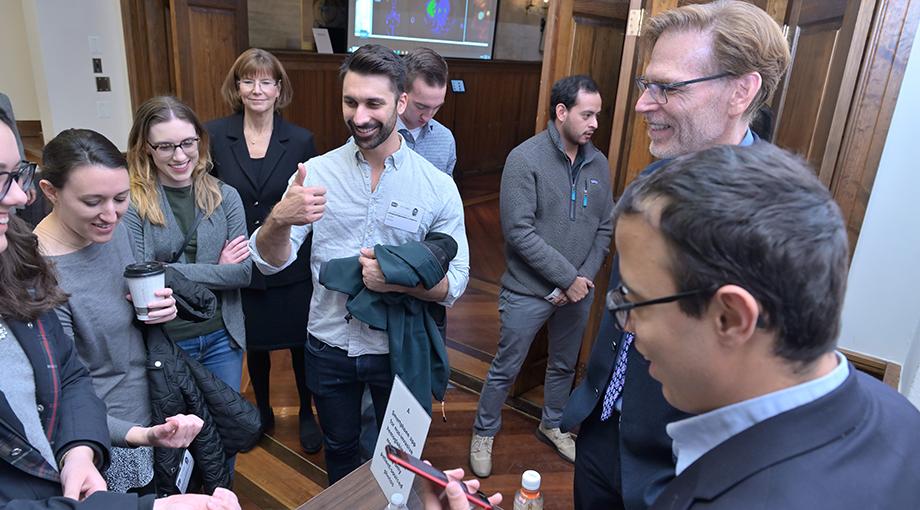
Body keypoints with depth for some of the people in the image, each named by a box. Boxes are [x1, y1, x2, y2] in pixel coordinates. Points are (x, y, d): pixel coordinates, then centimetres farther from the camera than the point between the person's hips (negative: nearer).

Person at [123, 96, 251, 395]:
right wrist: (216, 271, -15)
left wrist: (169, 272, -17)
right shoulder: (130, 203, -10)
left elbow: (243, 272, -9)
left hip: (221, 337, 3)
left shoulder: (224, 196, -3)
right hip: (163, 342, -2)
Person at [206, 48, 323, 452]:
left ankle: (307, 414, 37)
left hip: (291, 268, -1)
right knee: (254, 344, 20)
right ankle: (262, 411, 45)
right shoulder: (214, 135, -6)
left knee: (300, 344, 12)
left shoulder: (301, 141, -6)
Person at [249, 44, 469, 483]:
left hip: (397, 350, -1)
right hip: (328, 347, 2)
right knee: (339, 450, 26)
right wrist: (280, 219, -32)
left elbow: (456, 281, -10)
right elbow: (269, 262, -11)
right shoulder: (316, 172, -9)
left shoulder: (439, 187, -12)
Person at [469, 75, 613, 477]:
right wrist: (568, 278, -18)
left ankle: (552, 425, 47)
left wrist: (585, 277, -8)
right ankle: (484, 433, 33)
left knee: (564, 366, 22)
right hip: (529, 290, -5)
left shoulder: (598, 164, 1)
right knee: (506, 369, 10)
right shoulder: (525, 159, -15)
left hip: (578, 290, 5)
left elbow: (605, 228, 5)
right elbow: (519, 231, -21)